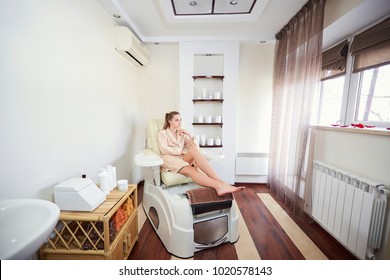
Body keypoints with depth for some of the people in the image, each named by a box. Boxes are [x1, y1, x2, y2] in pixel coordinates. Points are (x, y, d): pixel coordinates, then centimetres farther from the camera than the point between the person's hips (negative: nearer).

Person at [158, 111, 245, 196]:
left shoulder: (182, 133, 23)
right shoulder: (162, 133, 13)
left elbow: (196, 147, 12)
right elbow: (164, 150, -6)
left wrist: (189, 135, -1)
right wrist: (182, 151, -9)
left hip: (183, 159, 3)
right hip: (170, 159, -3)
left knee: (194, 150, -33)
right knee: (191, 170, -36)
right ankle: (219, 185, -56)